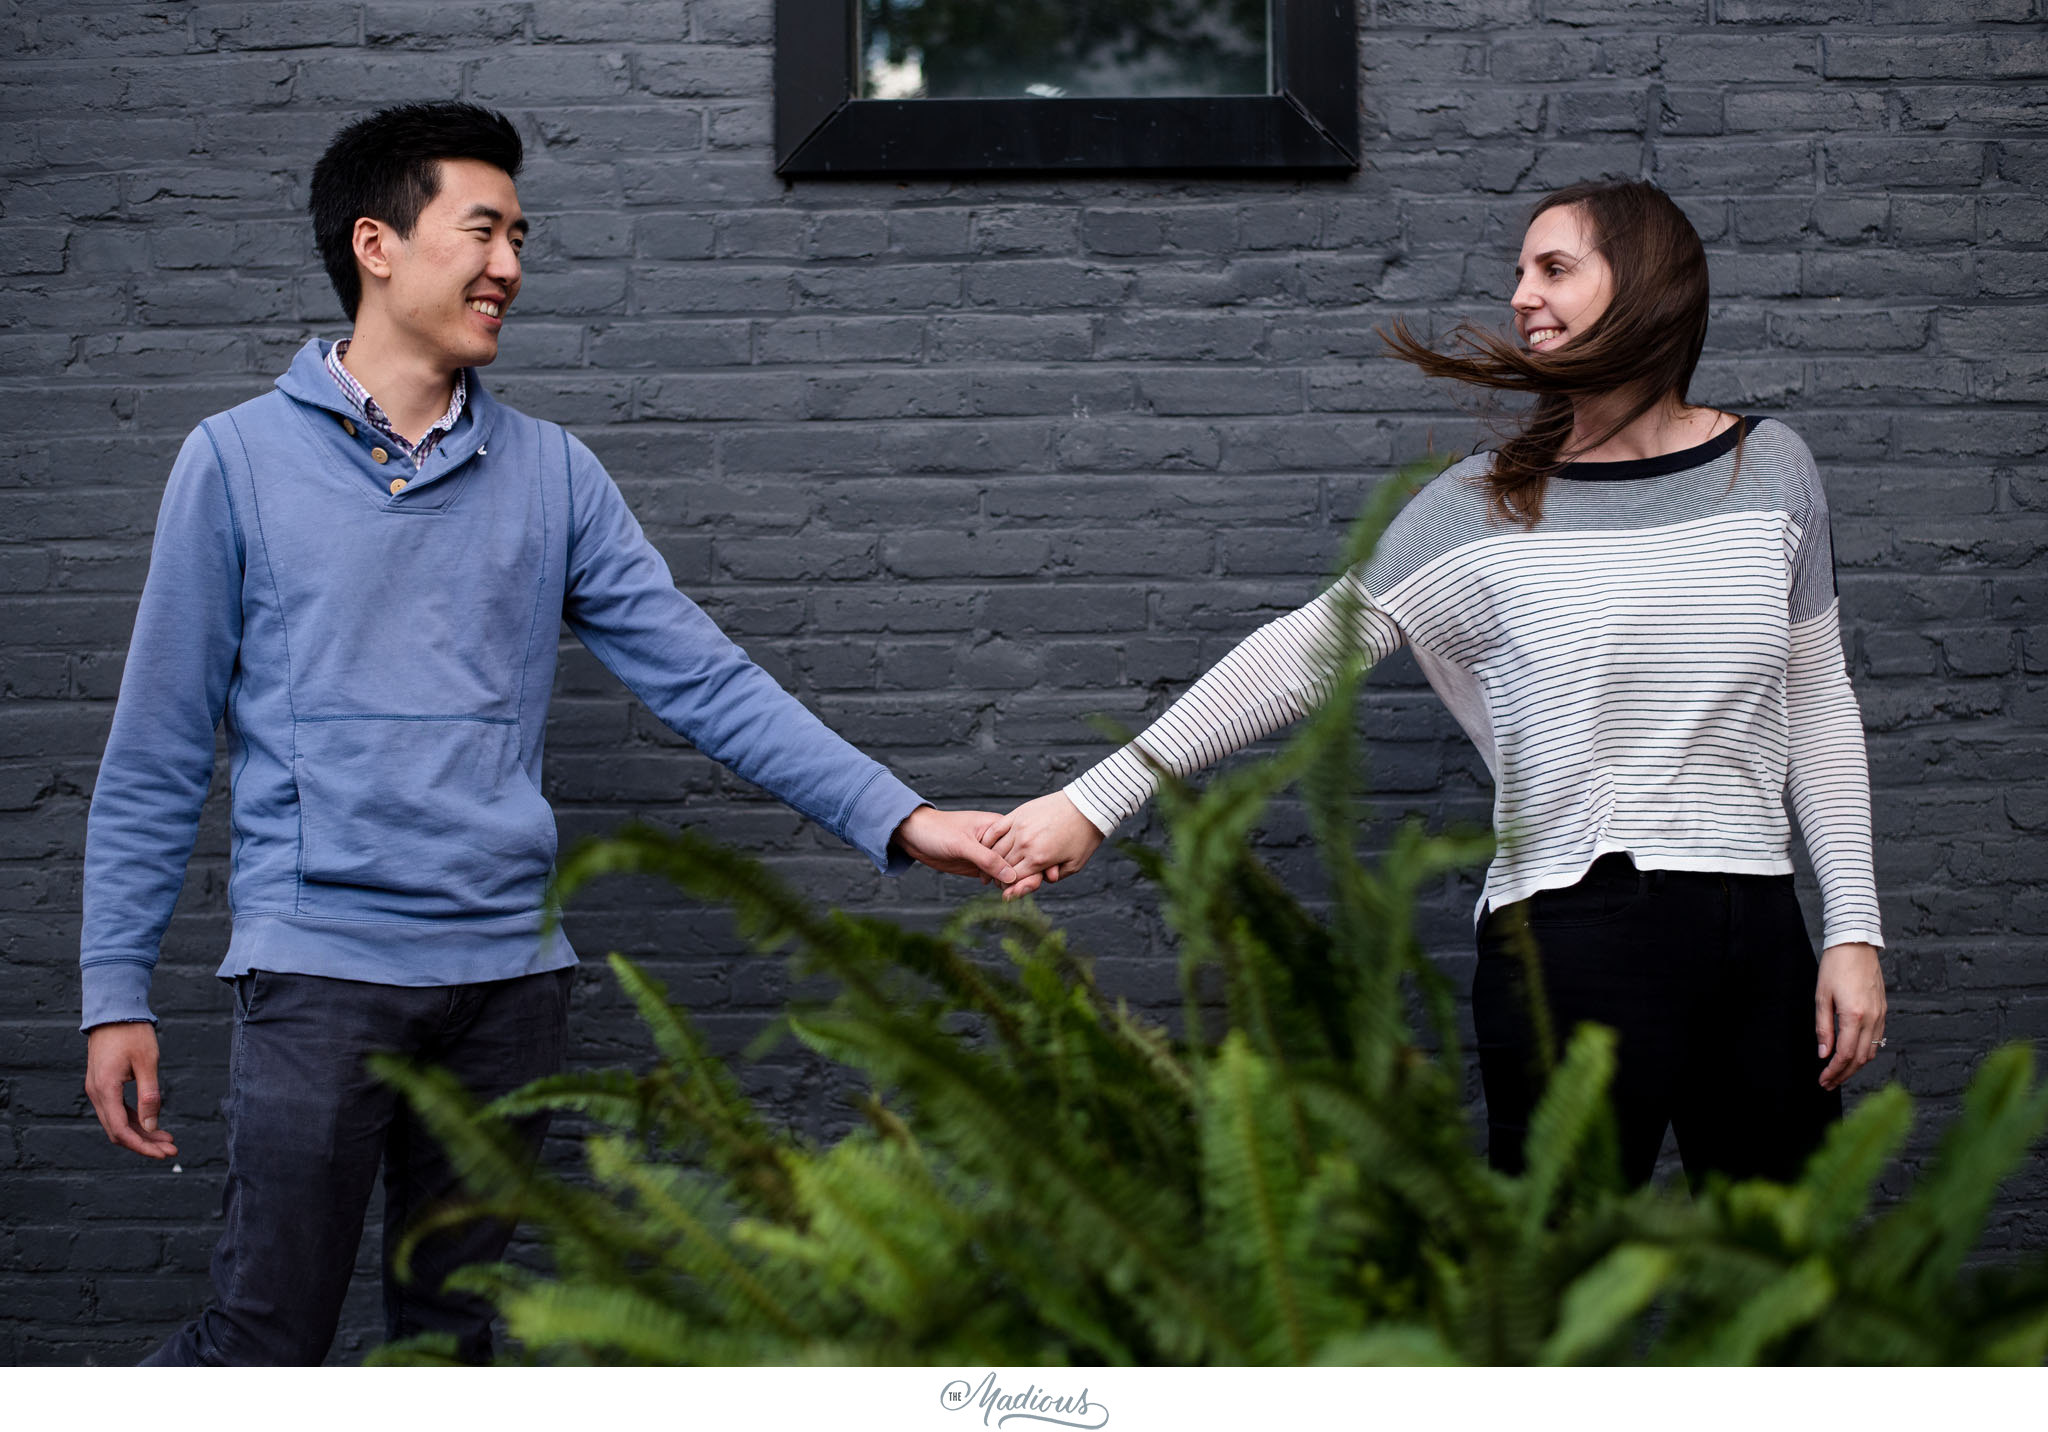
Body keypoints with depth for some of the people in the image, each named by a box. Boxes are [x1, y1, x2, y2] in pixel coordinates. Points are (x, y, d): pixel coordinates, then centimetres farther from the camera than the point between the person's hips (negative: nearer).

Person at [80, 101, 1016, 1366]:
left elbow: (706, 681, 6)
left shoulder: (552, 475, 9)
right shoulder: (241, 460, 1)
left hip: (509, 970, 4)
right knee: (267, 1344, -6)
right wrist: (116, 989, 0)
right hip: (320, 964, -4)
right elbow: (160, 750, 2)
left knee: (452, 1336, 11)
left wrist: (897, 818, -4)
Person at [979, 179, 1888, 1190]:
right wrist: (1097, 799, -5)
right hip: (1570, 943, -3)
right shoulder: (1486, 509, 1)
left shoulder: (1771, 470, 8)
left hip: (1754, 933, 3)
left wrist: (1854, 927, 8)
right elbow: (1302, 654, 0)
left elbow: (1818, 702, 14)